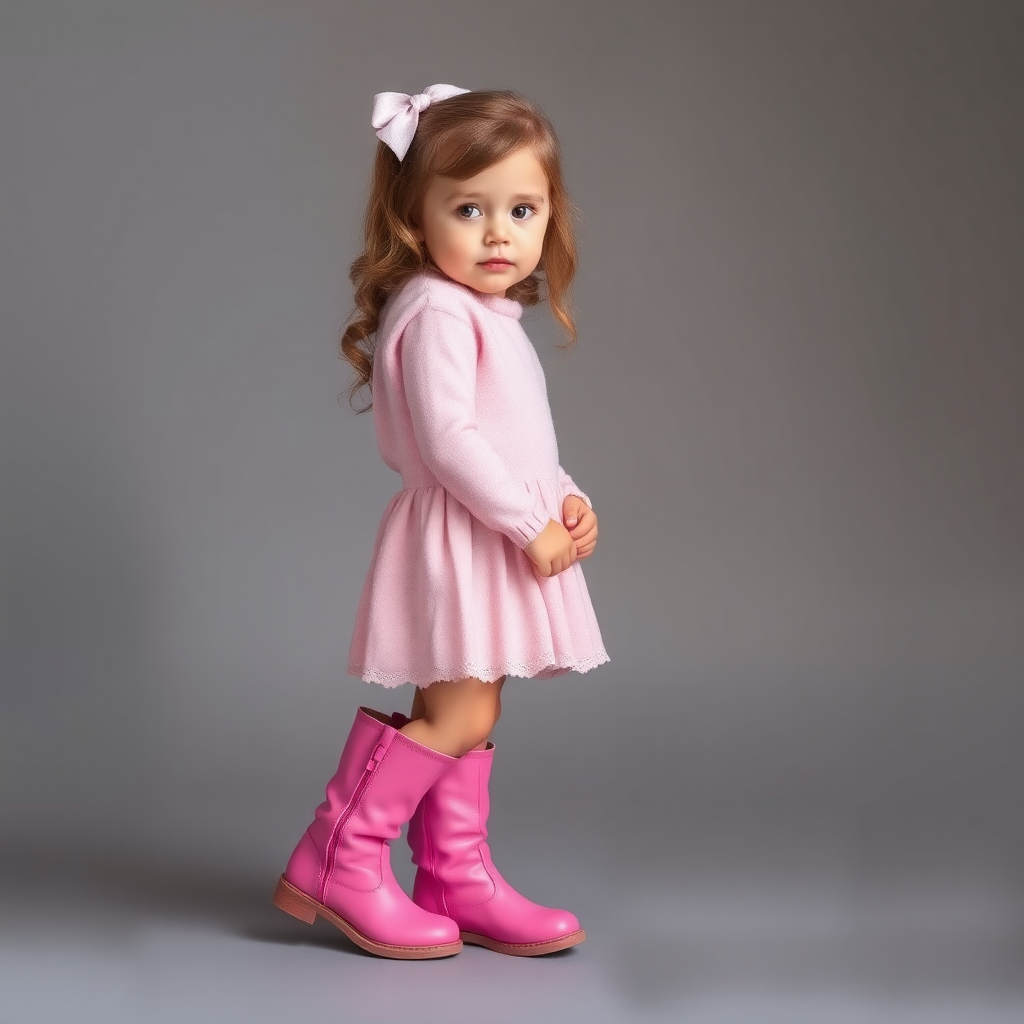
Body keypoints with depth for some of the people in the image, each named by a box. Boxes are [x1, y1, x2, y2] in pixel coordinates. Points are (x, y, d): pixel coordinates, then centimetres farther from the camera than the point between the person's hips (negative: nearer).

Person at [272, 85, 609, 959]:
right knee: (458, 716, -9)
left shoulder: (494, 319, 16)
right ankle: (336, 865, 1)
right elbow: (447, 438, -24)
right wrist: (530, 525, -21)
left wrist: (567, 499, 5)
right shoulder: (437, 313, -16)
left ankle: (459, 882, 21)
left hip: (503, 539, 10)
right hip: (460, 538, -10)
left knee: (463, 717, 13)